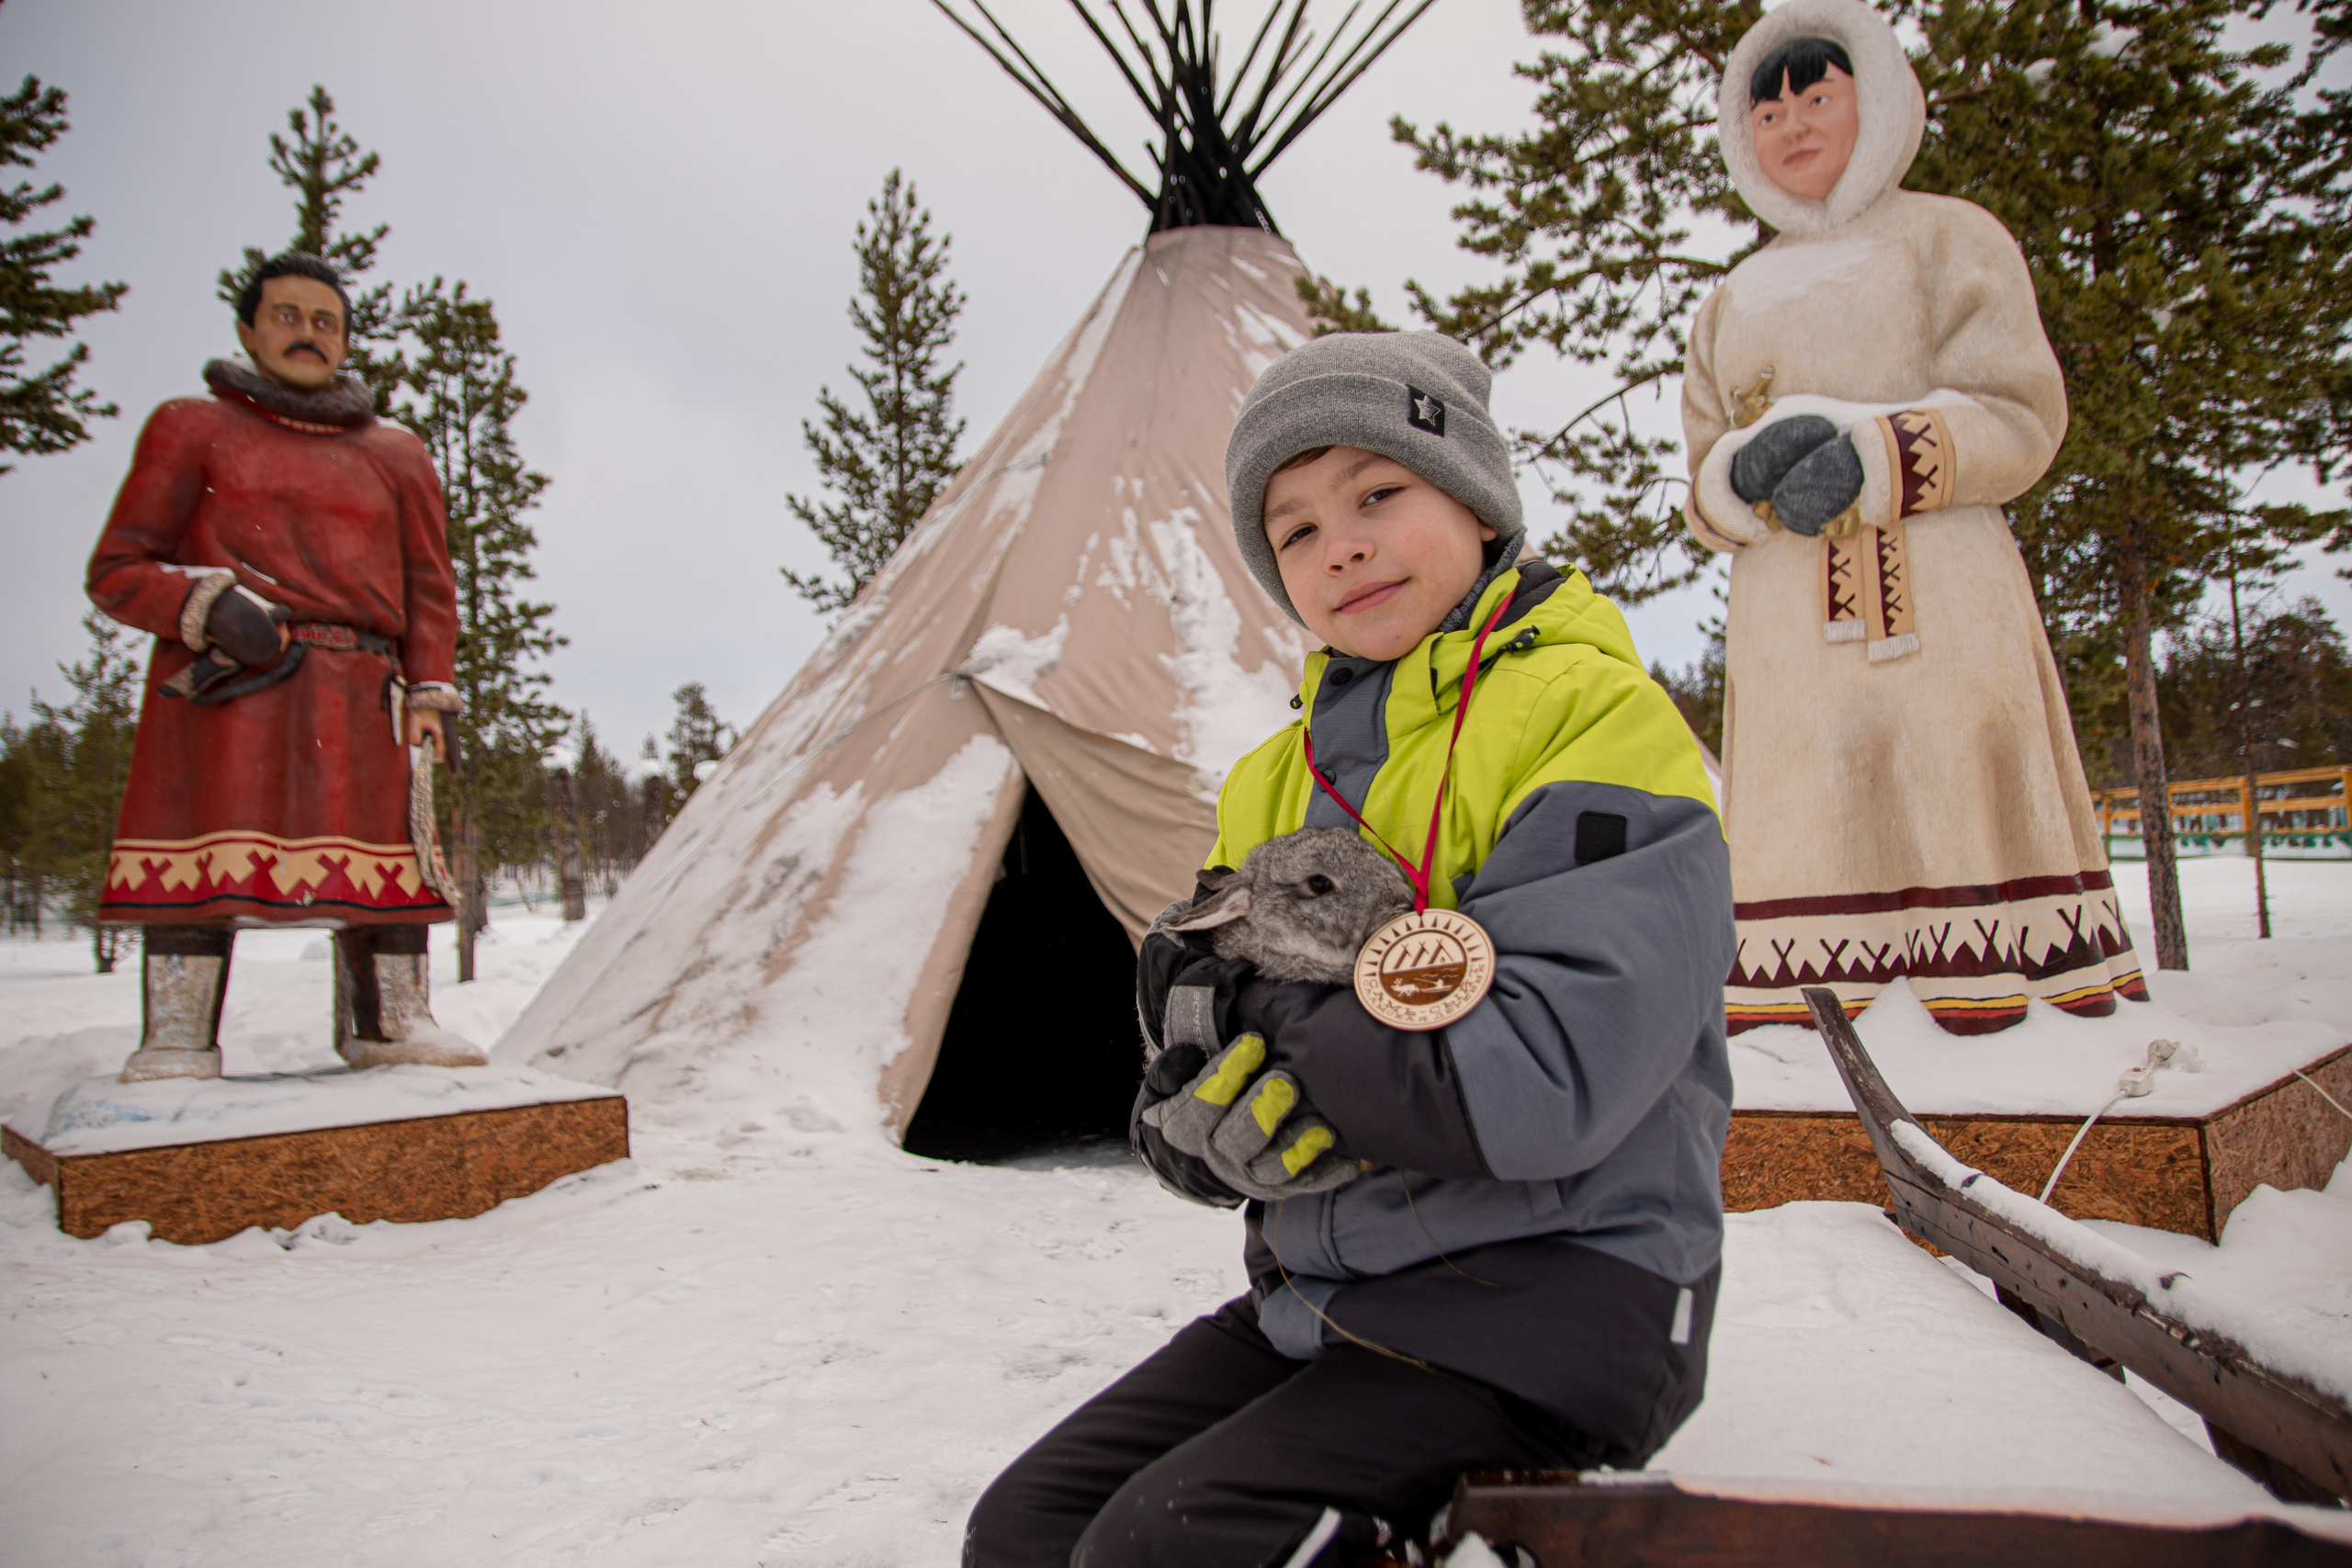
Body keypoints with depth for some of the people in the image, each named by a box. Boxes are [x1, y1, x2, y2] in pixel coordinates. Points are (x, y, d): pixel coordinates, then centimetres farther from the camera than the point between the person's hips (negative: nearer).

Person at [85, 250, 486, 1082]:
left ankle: (391, 1021, 2)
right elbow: (117, 571, 9)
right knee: (200, 856, -11)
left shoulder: (395, 454, 21)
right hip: (221, 683, -2)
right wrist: (209, 604, -11)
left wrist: (429, 695, 5)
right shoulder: (191, 429, 14)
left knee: (388, 851, -5)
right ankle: (178, 1041, -7)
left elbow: (428, 586, 19)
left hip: (357, 694, 2)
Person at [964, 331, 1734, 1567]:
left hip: (1547, 1300, -6)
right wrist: (1205, 1128, -17)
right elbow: (1179, 1112, 7)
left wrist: (1265, 1011, -16)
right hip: (1316, 1298, 7)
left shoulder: (1592, 718, -11)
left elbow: (1545, 1079, -24)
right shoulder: (1275, 783, 10)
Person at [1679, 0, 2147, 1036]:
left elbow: (2023, 418, 2)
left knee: (1954, 820, -14)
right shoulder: (1734, 301, 26)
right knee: (1804, 835, -8)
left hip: (1938, 607, -3)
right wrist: (1751, 472, -8)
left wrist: (1872, 456, -15)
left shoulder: (1947, 237, 16)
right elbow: (1703, 497, 17)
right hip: (1784, 628, 3)